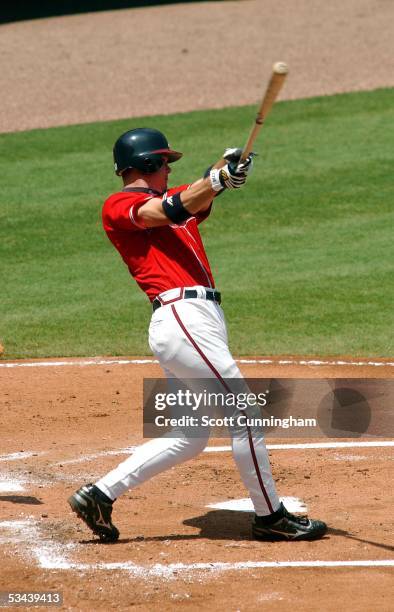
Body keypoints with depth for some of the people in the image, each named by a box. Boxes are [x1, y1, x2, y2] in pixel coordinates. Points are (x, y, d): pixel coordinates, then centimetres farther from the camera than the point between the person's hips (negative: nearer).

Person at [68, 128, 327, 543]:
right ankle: (270, 517, 4)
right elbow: (171, 212, -18)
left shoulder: (170, 199, 25)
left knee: (189, 438, 10)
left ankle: (100, 494, 11)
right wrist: (219, 179, -29)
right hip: (183, 317, -10)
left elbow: (199, 199, 5)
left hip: (201, 321, 10)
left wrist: (227, 172, -16)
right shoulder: (118, 206, 0)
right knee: (245, 416, -6)